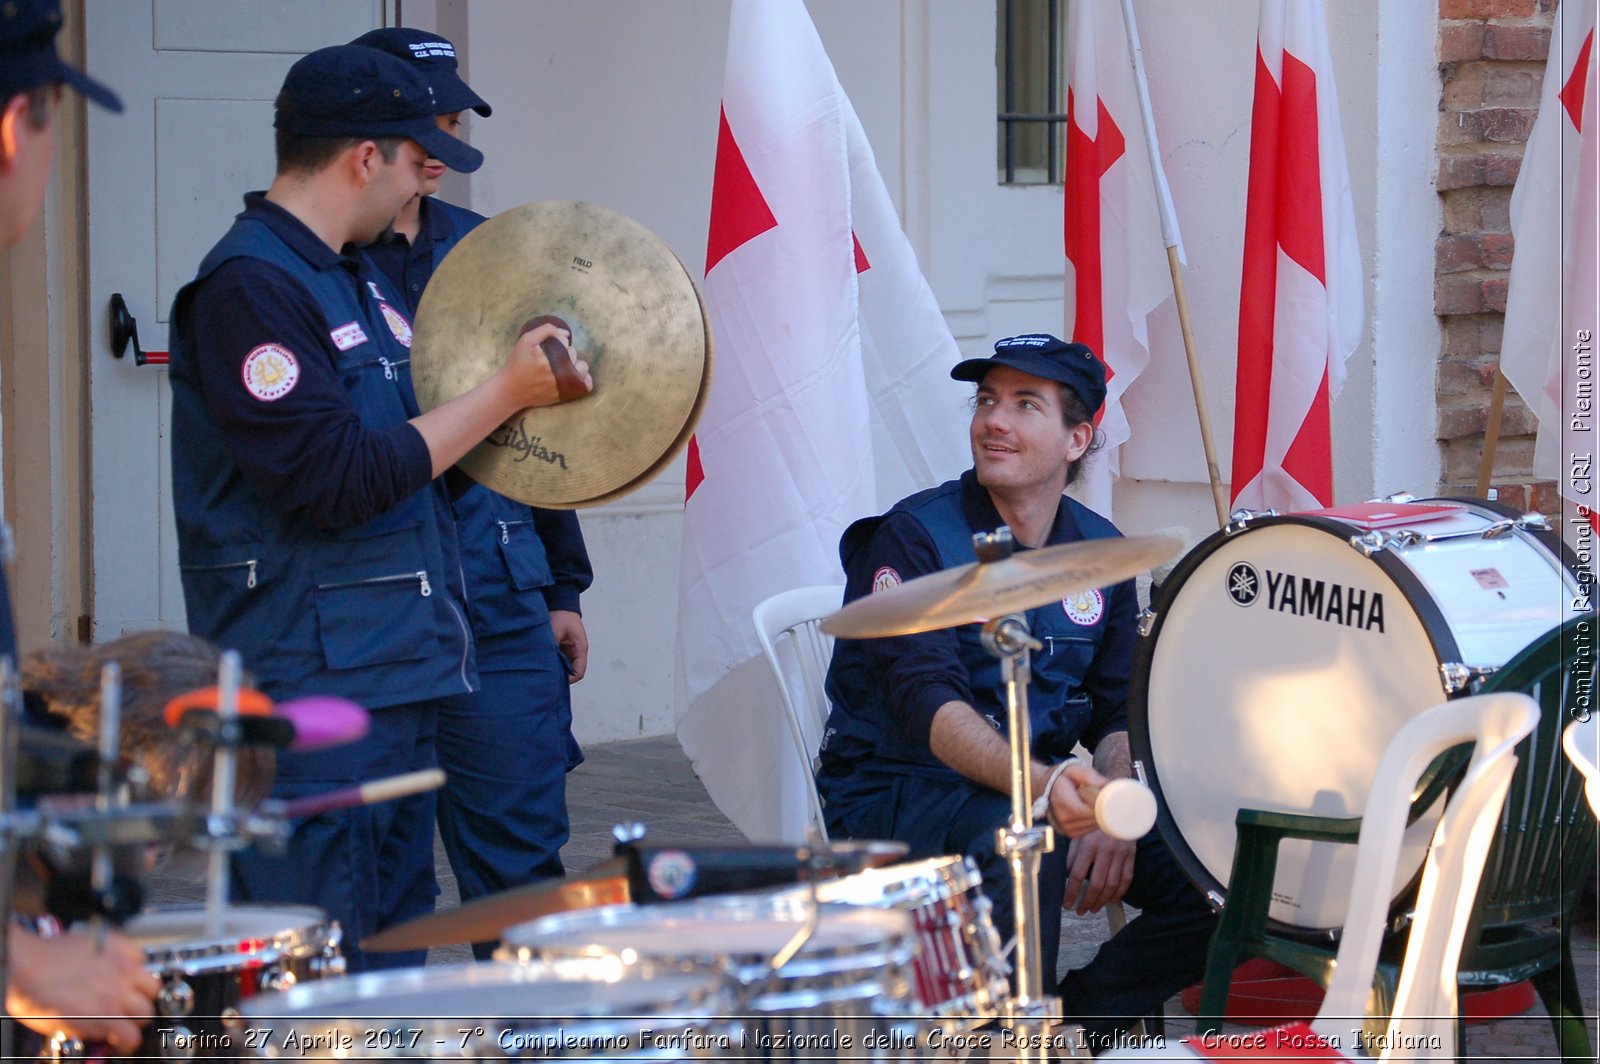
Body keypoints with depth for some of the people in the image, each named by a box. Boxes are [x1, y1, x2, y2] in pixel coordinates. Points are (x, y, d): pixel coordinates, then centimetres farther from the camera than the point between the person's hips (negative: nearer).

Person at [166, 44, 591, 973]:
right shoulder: (250, 286, -15)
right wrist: (502, 393, -15)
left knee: (396, 960, 14)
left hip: (394, 677, 10)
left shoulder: (358, 277, 17)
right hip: (310, 694, -10)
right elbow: (336, 481, -21)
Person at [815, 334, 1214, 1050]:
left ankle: (1070, 1020, 4)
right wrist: (1044, 787, -43)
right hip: (895, 794, -6)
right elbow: (927, 701, -26)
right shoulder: (915, 536, -12)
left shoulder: (1099, 551, 7)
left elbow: (1119, 711, 8)